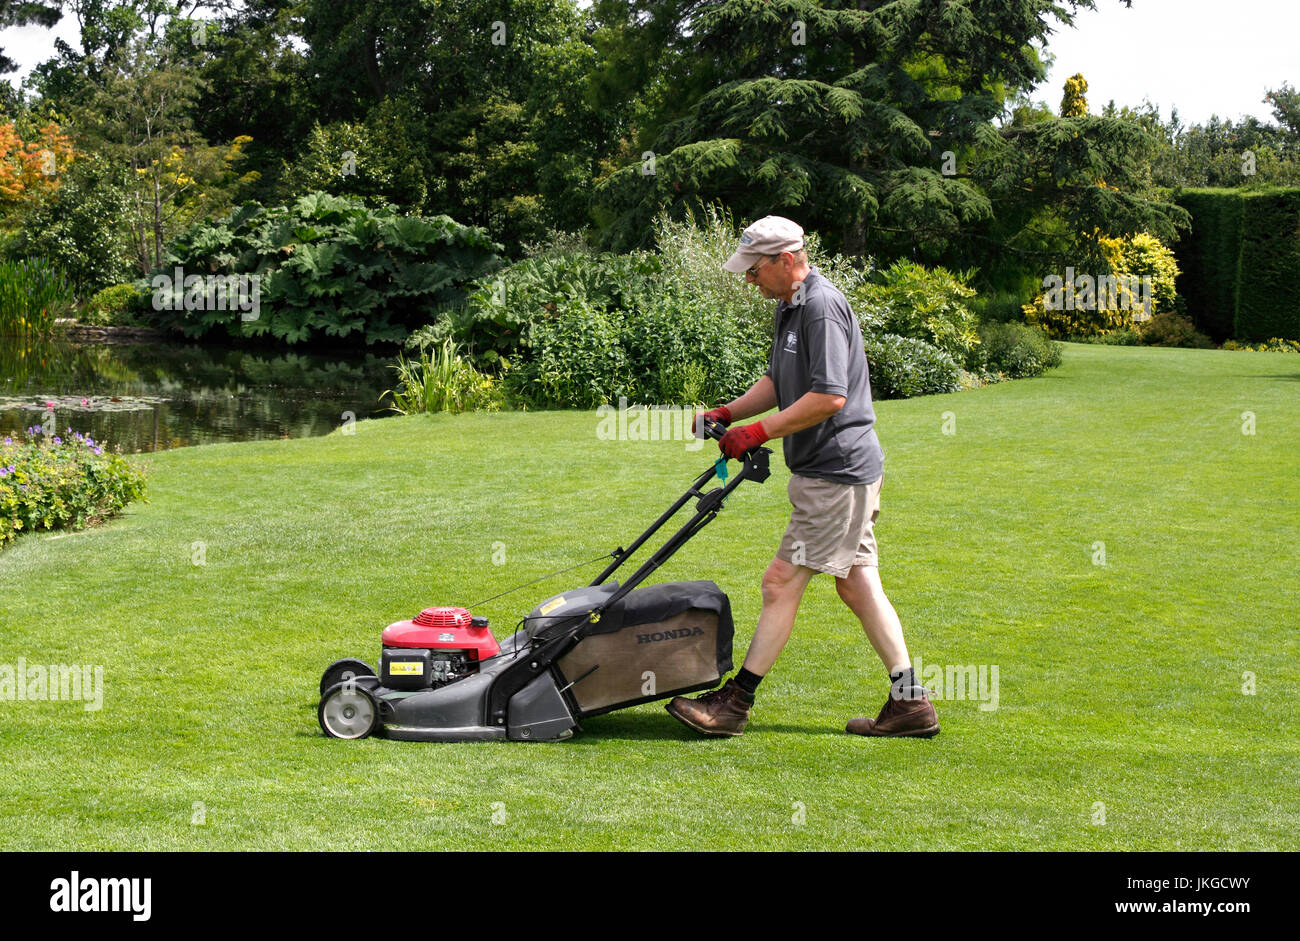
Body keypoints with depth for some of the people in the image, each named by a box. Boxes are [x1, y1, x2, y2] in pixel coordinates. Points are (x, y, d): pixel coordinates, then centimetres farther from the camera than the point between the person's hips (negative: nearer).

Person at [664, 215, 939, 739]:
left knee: (781, 582, -7)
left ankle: (734, 703, -2)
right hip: (838, 472, 11)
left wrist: (758, 433, -20)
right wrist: (728, 413, 7)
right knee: (857, 585, 11)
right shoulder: (789, 307, 15)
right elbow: (778, 381, 23)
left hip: (837, 473, -11)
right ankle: (910, 703, 14)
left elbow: (829, 396, -24)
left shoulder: (822, 306, -17)